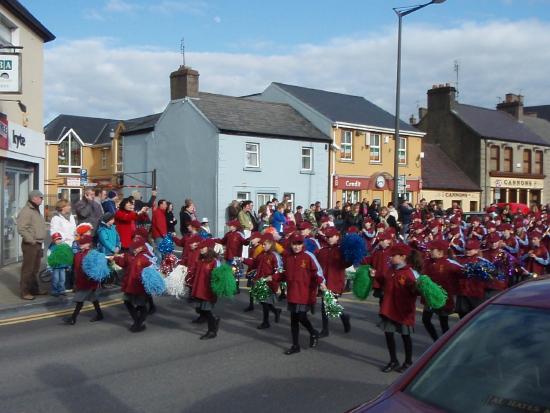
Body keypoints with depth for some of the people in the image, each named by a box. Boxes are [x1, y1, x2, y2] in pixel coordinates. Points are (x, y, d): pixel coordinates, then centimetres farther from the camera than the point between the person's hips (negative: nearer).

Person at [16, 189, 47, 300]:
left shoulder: (36, 210, 16)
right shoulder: (26, 211, -15)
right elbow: (21, 229, -22)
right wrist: (31, 241, -21)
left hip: (38, 244, 9)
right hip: (30, 245, -9)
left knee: (35, 269, 17)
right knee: (27, 269, -4)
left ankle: (34, 289, 26)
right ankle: (24, 292, 1)